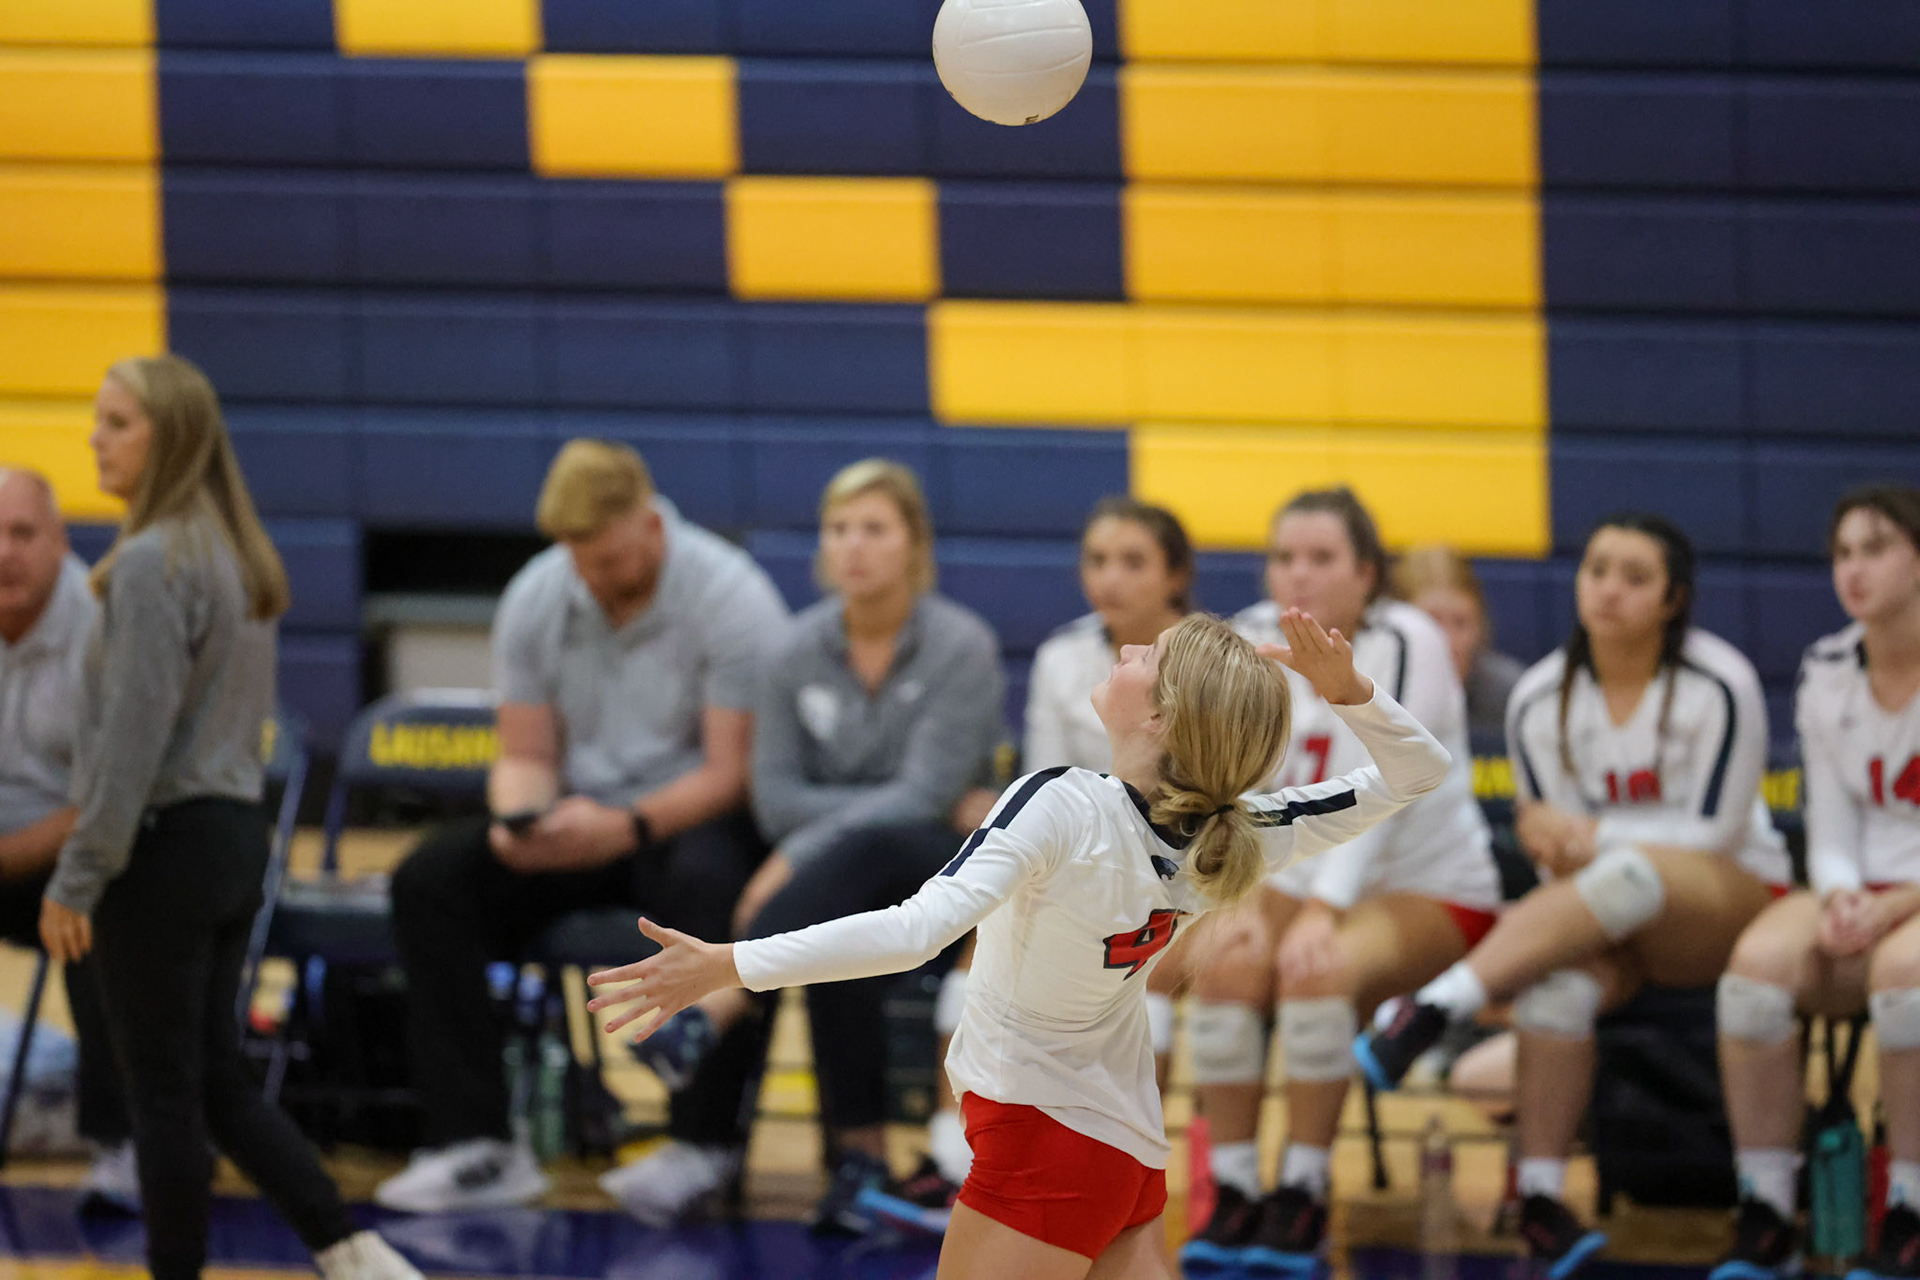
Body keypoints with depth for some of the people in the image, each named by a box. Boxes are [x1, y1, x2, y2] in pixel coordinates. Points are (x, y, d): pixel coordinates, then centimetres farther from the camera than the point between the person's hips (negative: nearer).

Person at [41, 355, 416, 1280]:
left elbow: (134, 735, -20)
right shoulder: (238, 557, 11)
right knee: (217, 1082, 13)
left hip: (164, 847, -9)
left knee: (163, 1091, 1)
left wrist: (77, 879, -16)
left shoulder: (151, 563, -17)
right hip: (236, 834, 9)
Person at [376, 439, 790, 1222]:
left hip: (695, 819, -5)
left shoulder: (731, 599, -14)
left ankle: (704, 1142, -30)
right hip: (578, 816, 5)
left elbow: (732, 772, -16)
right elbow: (526, 755, 5)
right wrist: (518, 823, -19)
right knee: (430, 879, -19)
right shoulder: (535, 599, 1)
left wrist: (626, 827, -31)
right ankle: (477, 1144, -22)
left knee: (705, 885, -41)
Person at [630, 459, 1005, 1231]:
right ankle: (859, 1155, -35)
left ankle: (711, 1015, -50)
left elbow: (923, 796, -16)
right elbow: (776, 795, 1)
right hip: (837, 875, 3)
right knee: (835, 921, -36)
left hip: (945, 866, -3)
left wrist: (801, 859, -24)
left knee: (860, 855, -39)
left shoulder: (961, 647, -8)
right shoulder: (802, 649, 4)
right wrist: (914, 806, -12)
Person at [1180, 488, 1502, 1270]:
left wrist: (1323, 909, -35)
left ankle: (1303, 1197, -22)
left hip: (1432, 888, -4)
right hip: (1299, 879, 4)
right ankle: (1234, 1197, -19)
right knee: (1227, 961, -27)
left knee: (1317, 968, -33)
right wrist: (1238, 900, -23)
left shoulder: (1404, 645, -14)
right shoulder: (1251, 642, 0)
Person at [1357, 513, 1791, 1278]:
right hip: (1607, 926, 3)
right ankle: (1540, 1198, -36)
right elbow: (1560, 850, 4)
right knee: (1558, 978, -35)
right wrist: (1543, 828, -20)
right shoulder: (1541, 699, 2)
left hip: (1731, 903, -3)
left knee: (1634, 874, -39)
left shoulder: (1719, 687, -9)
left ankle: (1434, 1011, -48)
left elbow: (1715, 834, -8)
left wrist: (1597, 835, -17)